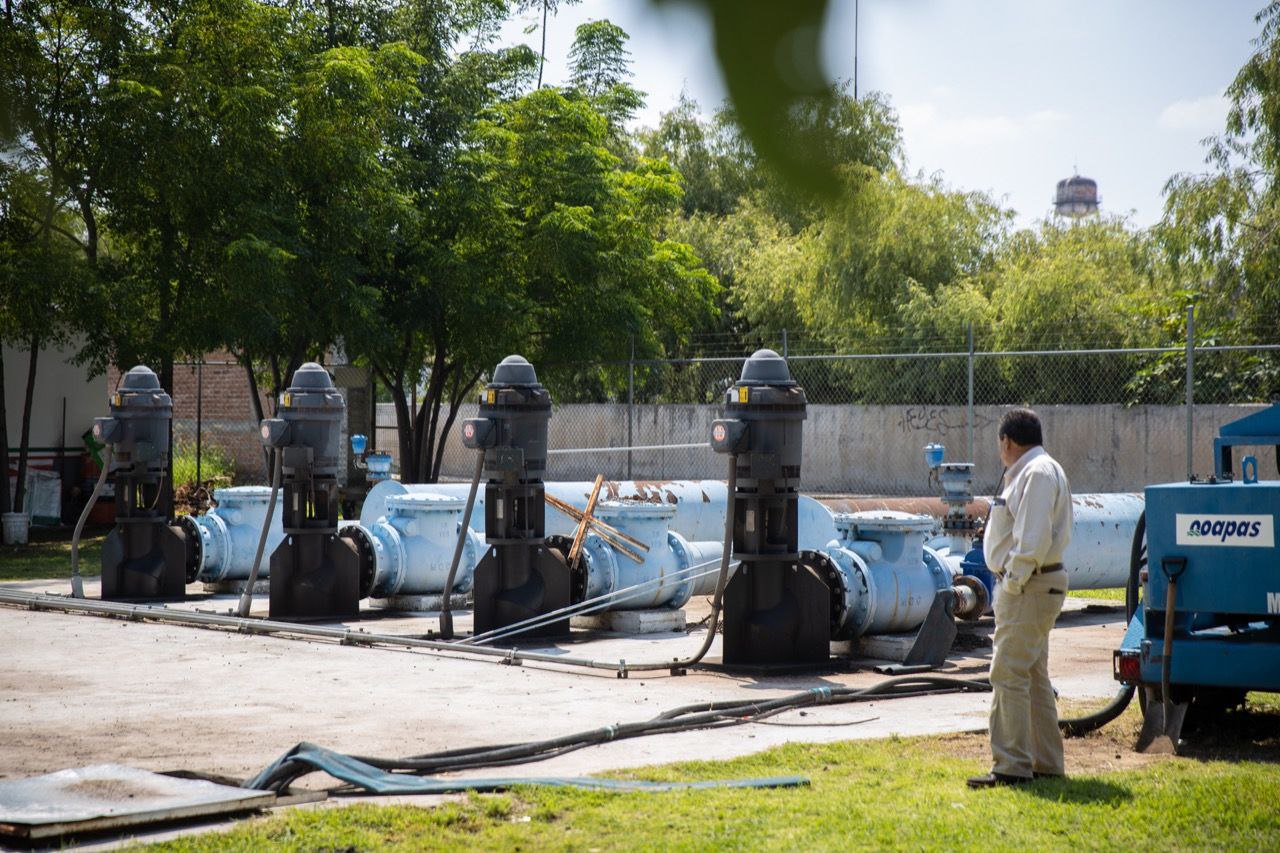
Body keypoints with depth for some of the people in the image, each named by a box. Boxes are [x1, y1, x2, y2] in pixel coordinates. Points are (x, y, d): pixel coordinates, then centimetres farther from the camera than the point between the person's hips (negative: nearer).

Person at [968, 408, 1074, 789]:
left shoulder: (1037, 473, -15)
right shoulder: (1029, 472, 18)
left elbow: (1033, 538, -23)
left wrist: (1013, 583, -20)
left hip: (1029, 587, -11)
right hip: (1032, 585, 11)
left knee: (1009, 674, -11)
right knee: (1033, 676, 16)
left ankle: (1012, 766, -11)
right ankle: (1045, 762, 23)